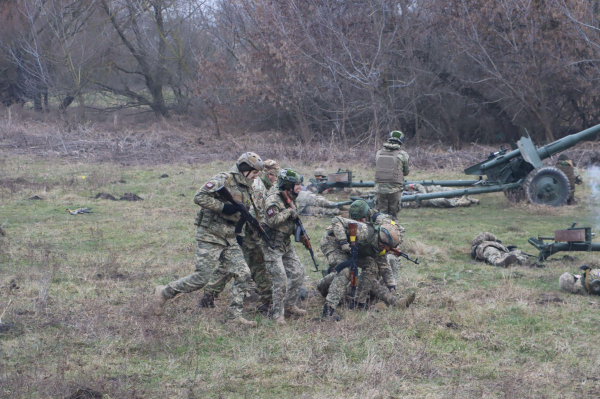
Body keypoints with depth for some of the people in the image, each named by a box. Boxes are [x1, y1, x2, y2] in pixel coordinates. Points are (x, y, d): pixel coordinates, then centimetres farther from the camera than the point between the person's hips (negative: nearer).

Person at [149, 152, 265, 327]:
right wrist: (223, 207, -24)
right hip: (210, 237, -8)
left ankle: (235, 314, 5)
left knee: (243, 274, -2)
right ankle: (163, 293, 10)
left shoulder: (245, 188, 14)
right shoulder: (224, 180, -13)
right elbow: (199, 197, -21)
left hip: (230, 240, 8)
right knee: (201, 278, -7)